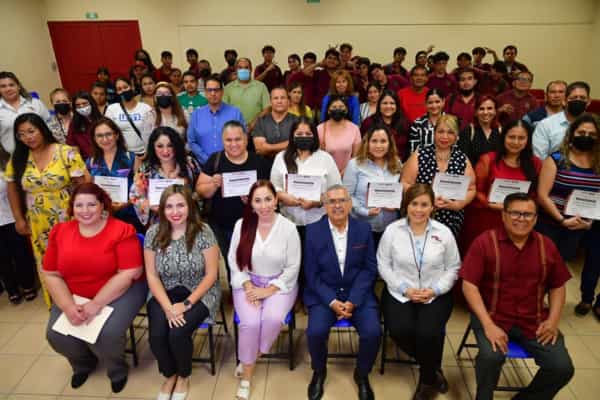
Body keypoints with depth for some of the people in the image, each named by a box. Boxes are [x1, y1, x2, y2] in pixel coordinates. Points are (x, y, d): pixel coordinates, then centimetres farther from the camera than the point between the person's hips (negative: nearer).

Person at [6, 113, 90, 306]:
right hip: (39, 225, 4)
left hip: (69, 221, -3)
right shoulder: (18, 159, 1)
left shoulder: (66, 152, -11)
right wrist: (19, 219, 8)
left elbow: (84, 182, -11)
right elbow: (12, 189, 10)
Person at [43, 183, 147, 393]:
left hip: (120, 291, -5)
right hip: (73, 296, 5)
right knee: (56, 336, -15)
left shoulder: (121, 230, -15)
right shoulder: (59, 232, 0)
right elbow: (51, 275, 2)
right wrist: (68, 306, -14)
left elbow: (130, 273, -19)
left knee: (105, 334, -26)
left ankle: (117, 369, 11)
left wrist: (96, 304, -22)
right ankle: (83, 364, 22)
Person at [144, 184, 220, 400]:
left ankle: (184, 377, 12)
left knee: (178, 334, -23)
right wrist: (168, 307, -15)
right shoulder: (153, 234, -6)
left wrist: (187, 304, -17)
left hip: (199, 293, -2)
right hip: (165, 293, 3)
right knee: (157, 335, -19)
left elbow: (211, 274, -11)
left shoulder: (203, 232, -14)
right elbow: (151, 275, -3)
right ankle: (169, 375, 16)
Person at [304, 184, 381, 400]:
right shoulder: (313, 231, -5)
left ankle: (362, 374, 13)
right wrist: (332, 301, -16)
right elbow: (311, 274, -4)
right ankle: (319, 371, 11)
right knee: (316, 331, -24)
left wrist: (352, 301, -13)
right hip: (324, 294, -1)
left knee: (373, 332, -20)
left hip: (358, 293, 1)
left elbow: (370, 269, -2)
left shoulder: (364, 229, -1)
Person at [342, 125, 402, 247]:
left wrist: (397, 204, -8)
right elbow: (347, 195, -8)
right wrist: (365, 211, -18)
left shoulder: (397, 164, 8)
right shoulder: (355, 164, -5)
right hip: (362, 227, -3)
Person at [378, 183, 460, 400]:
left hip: (436, 295, 0)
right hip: (400, 293, 0)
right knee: (400, 331, -24)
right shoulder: (392, 230, -3)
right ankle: (434, 369, 8)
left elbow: (453, 268, 5)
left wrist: (435, 290, -10)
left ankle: (427, 379, 10)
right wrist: (405, 289, -11)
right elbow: (383, 265, -1)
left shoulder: (444, 232, -1)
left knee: (429, 333, -24)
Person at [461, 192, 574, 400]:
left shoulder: (546, 246, 3)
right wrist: (488, 325, -21)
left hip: (533, 320, 4)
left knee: (563, 368, -10)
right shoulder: (485, 242, -11)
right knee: (491, 356, -28)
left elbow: (558, 286, 13)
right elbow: (469, 285, -13)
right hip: (493, 315, -4)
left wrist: (553, 320, -3)